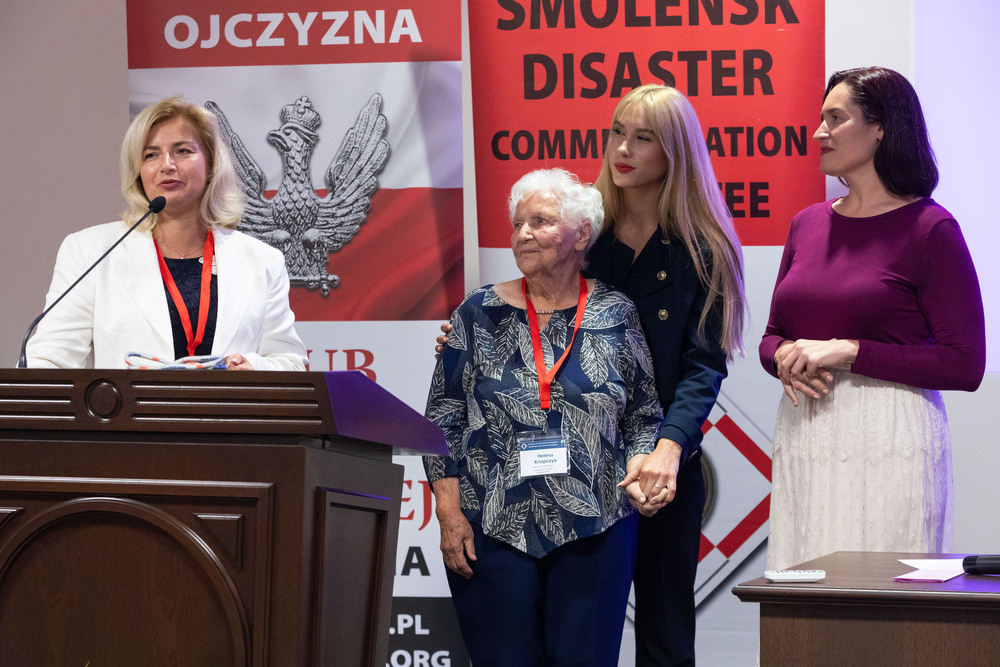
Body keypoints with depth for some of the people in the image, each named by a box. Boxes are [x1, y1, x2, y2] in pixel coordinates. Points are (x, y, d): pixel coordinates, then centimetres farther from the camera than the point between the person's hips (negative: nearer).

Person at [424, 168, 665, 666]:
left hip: (594, 529, 0)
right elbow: (443, 422, 5)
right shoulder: (480, 315, 5)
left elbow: (644, 418, 11)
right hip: (492, 528, 0)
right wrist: (449, 513, -2)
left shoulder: (615, 316, 6)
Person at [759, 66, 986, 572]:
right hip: (803, 434, 6)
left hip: (889, 439, -5)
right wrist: (786, 358, -3)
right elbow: (771, 337, 21)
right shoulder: (808, 224, 13)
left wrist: (848, 352, -14)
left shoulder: (929, 228, -5)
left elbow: (965, 365, -10)